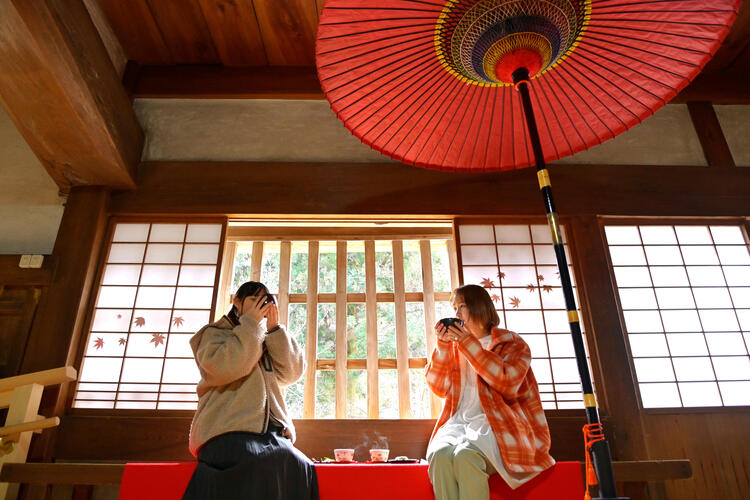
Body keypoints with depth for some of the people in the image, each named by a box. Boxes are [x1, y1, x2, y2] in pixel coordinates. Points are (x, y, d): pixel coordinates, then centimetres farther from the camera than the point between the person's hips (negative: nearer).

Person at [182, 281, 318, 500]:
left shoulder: (266, 340, 28)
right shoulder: (215, 333, 15)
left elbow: (292, 373, 11)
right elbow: (223, 367, -9)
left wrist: (274, 329, 5)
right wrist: (250, 323, -2)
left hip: (271, 430, 4)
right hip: (228, 430, -4)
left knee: (300, 468, -29)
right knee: (260, 468, -38)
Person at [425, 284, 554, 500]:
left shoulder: (512, 343, 9)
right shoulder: (454, 345, 19)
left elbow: (507, 383, -9)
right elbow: (440, 388, 10)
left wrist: (469, 344, -11)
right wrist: (442, 345, -1)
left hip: (495, 423, -3)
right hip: (458, 422, 3)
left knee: (465, 455, -35)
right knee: (440, 454, -31)